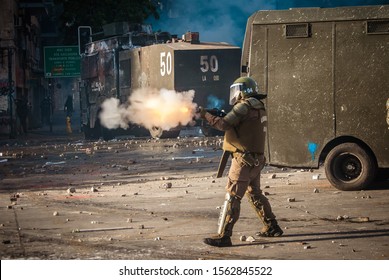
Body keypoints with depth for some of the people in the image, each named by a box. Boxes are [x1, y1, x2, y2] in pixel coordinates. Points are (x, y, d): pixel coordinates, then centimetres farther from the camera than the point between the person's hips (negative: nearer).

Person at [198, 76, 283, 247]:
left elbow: (223, 124, -20)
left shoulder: (245, 106, -13)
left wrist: (206, 115, -8)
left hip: (244, 159, -9)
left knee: (232, 197, -9)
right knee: (254, 194, 23)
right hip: (257, 160, 9)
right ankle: (272, 228, 29)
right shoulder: (259, 107, 15)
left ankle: (223, 236, -12)